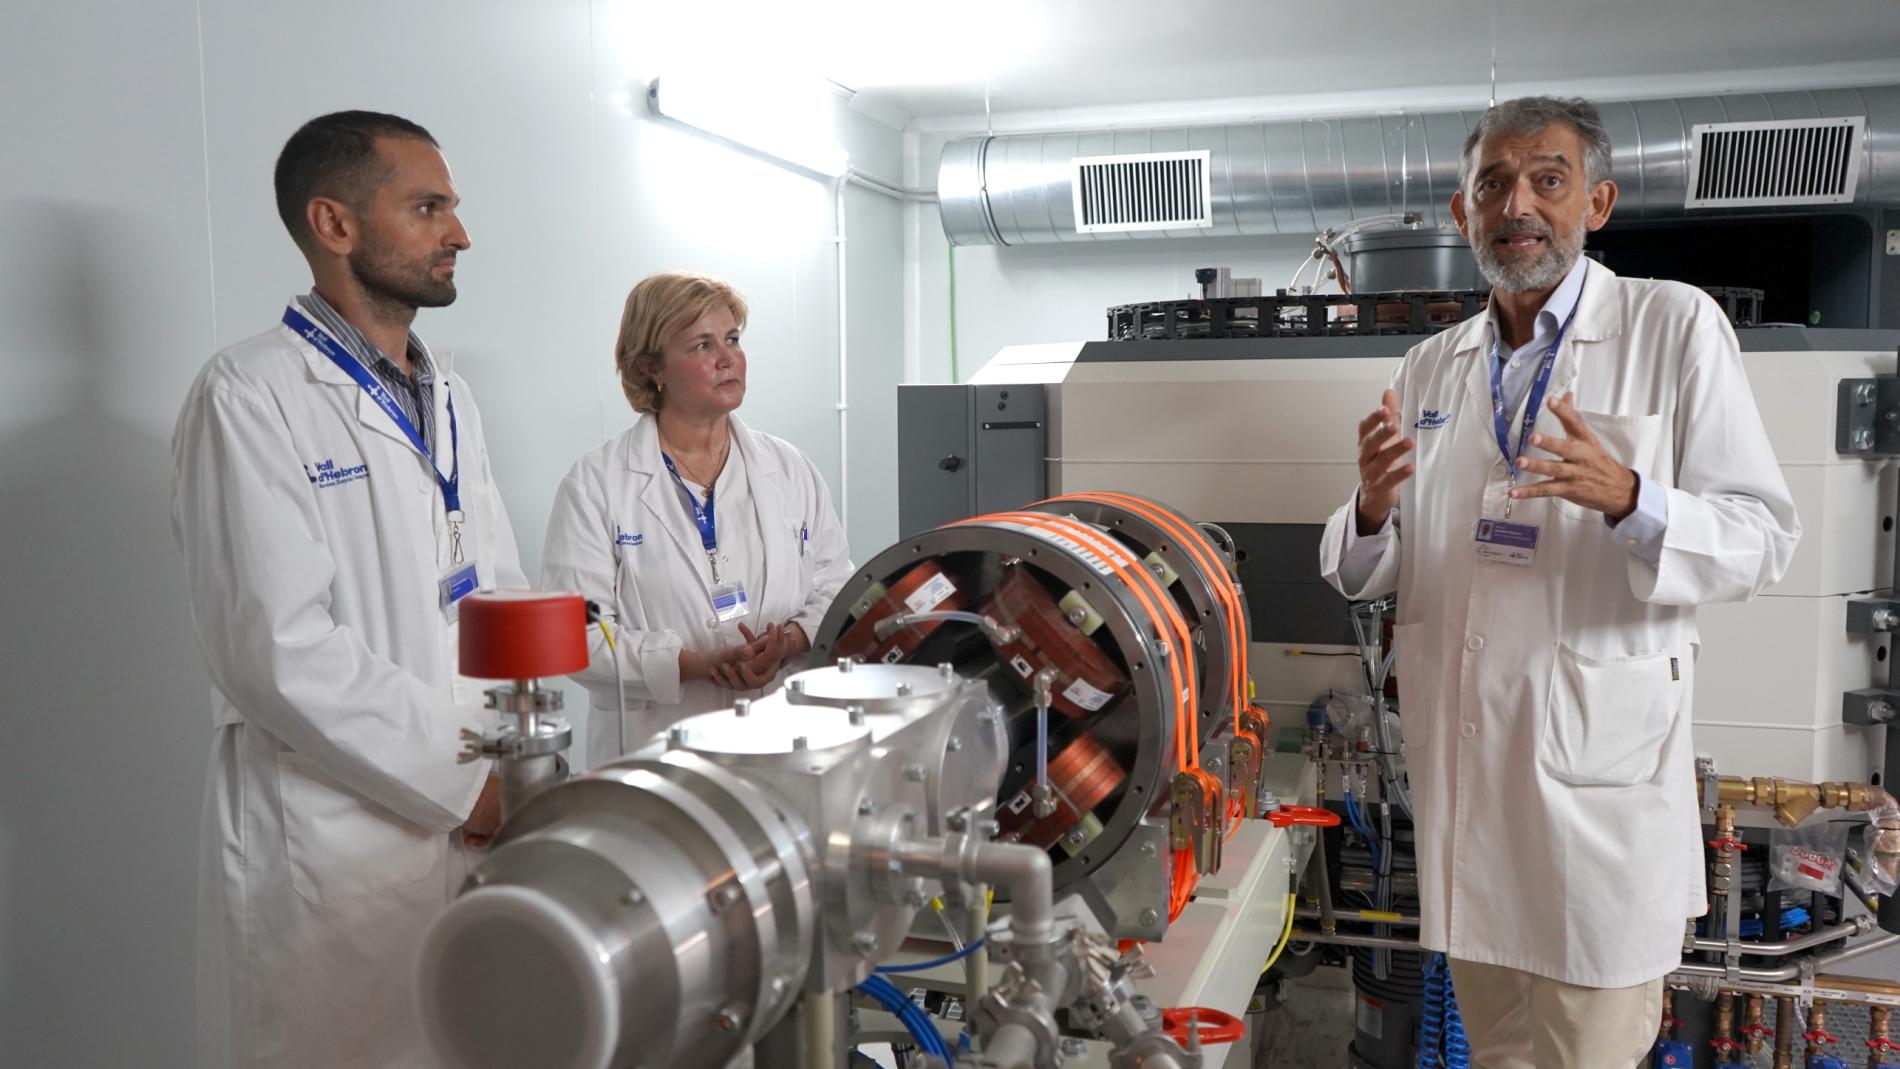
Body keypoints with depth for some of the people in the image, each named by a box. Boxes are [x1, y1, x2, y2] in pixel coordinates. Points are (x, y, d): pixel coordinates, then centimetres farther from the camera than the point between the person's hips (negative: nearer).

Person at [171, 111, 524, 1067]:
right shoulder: (251, 396, -12)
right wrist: (466, 782, -16)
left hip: (479, 823, 7)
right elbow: (277, 650, -19)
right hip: (333, 840, -7)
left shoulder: (449, 397, 12)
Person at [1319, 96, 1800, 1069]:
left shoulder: (1674, 326, -3)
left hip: (1596, 765, -4)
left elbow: (1761, 539, -8)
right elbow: (1374, 573, 11)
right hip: (1459, 759, 5)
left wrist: (1628, 499, -28)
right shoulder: (1430, 368, 10)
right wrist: (1373, 511, -12)